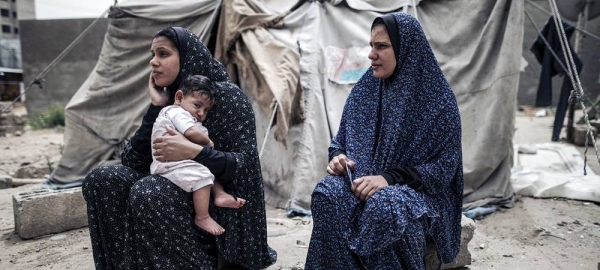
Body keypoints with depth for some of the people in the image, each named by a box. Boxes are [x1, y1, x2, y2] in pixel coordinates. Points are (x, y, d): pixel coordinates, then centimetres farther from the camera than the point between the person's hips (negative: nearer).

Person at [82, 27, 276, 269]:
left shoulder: (226, 96, -10)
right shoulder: (168, 100, 8)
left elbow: (245, 164, -17)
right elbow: (131, 162, 0)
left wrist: (194, 152, -31)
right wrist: (156, 108, -7)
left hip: (219, 205, -6)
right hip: (179, 192, 6)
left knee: (147, 193, -30)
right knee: (101, 181, -11)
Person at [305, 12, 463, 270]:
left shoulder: (437, 97, -7)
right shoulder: (365, 89, 6)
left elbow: (445, 164, -10)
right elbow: (342, 141, 13)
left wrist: (390, 178, -23)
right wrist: (338, 157, -12)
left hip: (418, 190, -3)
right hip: (362, 178, 4)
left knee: (384, 208, -37)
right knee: (327, 194, -29)